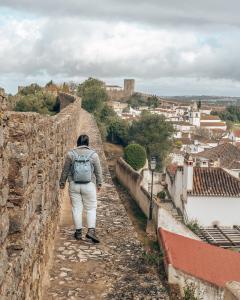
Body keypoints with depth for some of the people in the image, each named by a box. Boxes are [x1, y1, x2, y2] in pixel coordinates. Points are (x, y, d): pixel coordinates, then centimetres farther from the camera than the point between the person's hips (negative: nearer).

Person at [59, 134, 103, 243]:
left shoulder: (71, 154, -1)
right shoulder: (93, 154, -2)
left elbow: (65, 170, 5)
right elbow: (98, 171, 4)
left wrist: (62, 182, 17)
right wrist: (99, 184, 16)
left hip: (74, 185, 1)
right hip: (89, 185, -1)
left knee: (76, 208, 8)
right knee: (91, 208, 6)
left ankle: (78, 232, 12)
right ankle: (91, 230, -6)